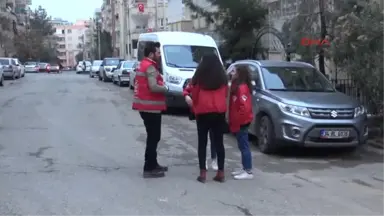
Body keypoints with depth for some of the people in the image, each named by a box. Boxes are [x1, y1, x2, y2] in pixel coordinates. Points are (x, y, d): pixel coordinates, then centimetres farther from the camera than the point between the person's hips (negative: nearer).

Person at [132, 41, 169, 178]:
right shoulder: (150, 67, -16)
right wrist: (165, 88, -9)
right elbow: (153, 87, -26)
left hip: (147, 107, 11)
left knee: (153, 137, 18)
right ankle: (149, 169, -2)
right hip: (151, 108, -11)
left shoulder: (144, 65, 16)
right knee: (153, 138, -5)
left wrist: (161, 86, 8)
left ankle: (153, 164, 27)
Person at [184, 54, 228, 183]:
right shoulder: (223, 78, 5)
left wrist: (195, 106, 22)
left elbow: (194, 94, 5)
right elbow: (225, 94, 14)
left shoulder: (199, 77, -2)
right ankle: (221, 173, 8)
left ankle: (203, 173, 3)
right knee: (219, 142, 6)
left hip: (203, 112, -2)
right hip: (219, 112, 2)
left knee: (202, 142, 4)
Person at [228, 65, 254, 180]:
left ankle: (249, 172, -3)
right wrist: (233, 120, 13)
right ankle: (245, 169, 22)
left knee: (244, 146, -7)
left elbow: (245, 107, -25)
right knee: (242, 146, 14)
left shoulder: (242, 88, -18)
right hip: (239, 122, 10)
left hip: (241, 122, -10)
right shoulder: (237, 86, 15)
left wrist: (237, 120, -21)